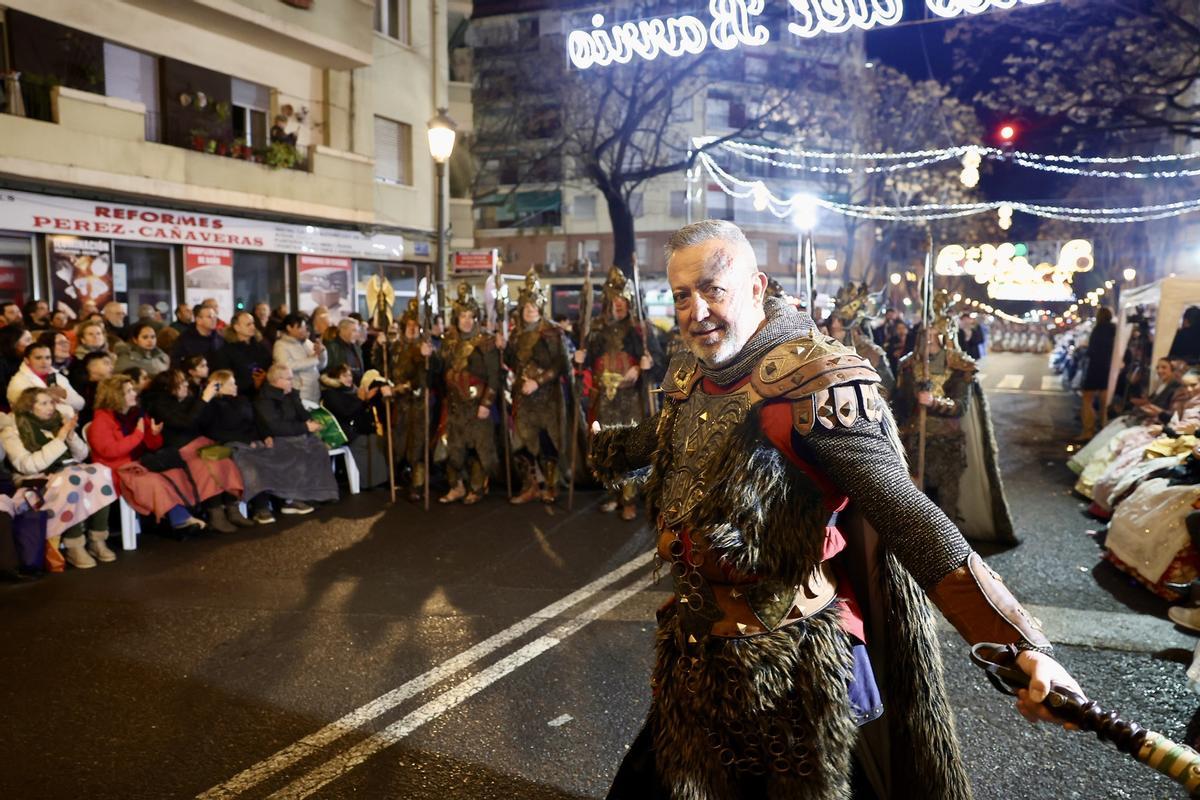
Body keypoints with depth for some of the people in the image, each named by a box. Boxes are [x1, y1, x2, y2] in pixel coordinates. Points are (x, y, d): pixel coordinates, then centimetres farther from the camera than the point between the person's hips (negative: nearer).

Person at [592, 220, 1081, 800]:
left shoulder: (814, 381, -22)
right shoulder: (686, 378, 2)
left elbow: (905, 514, -28)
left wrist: (1020, 641, -36)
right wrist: (599, 447, 43)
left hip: (789, 664, -7)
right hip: (695, 649, 7)